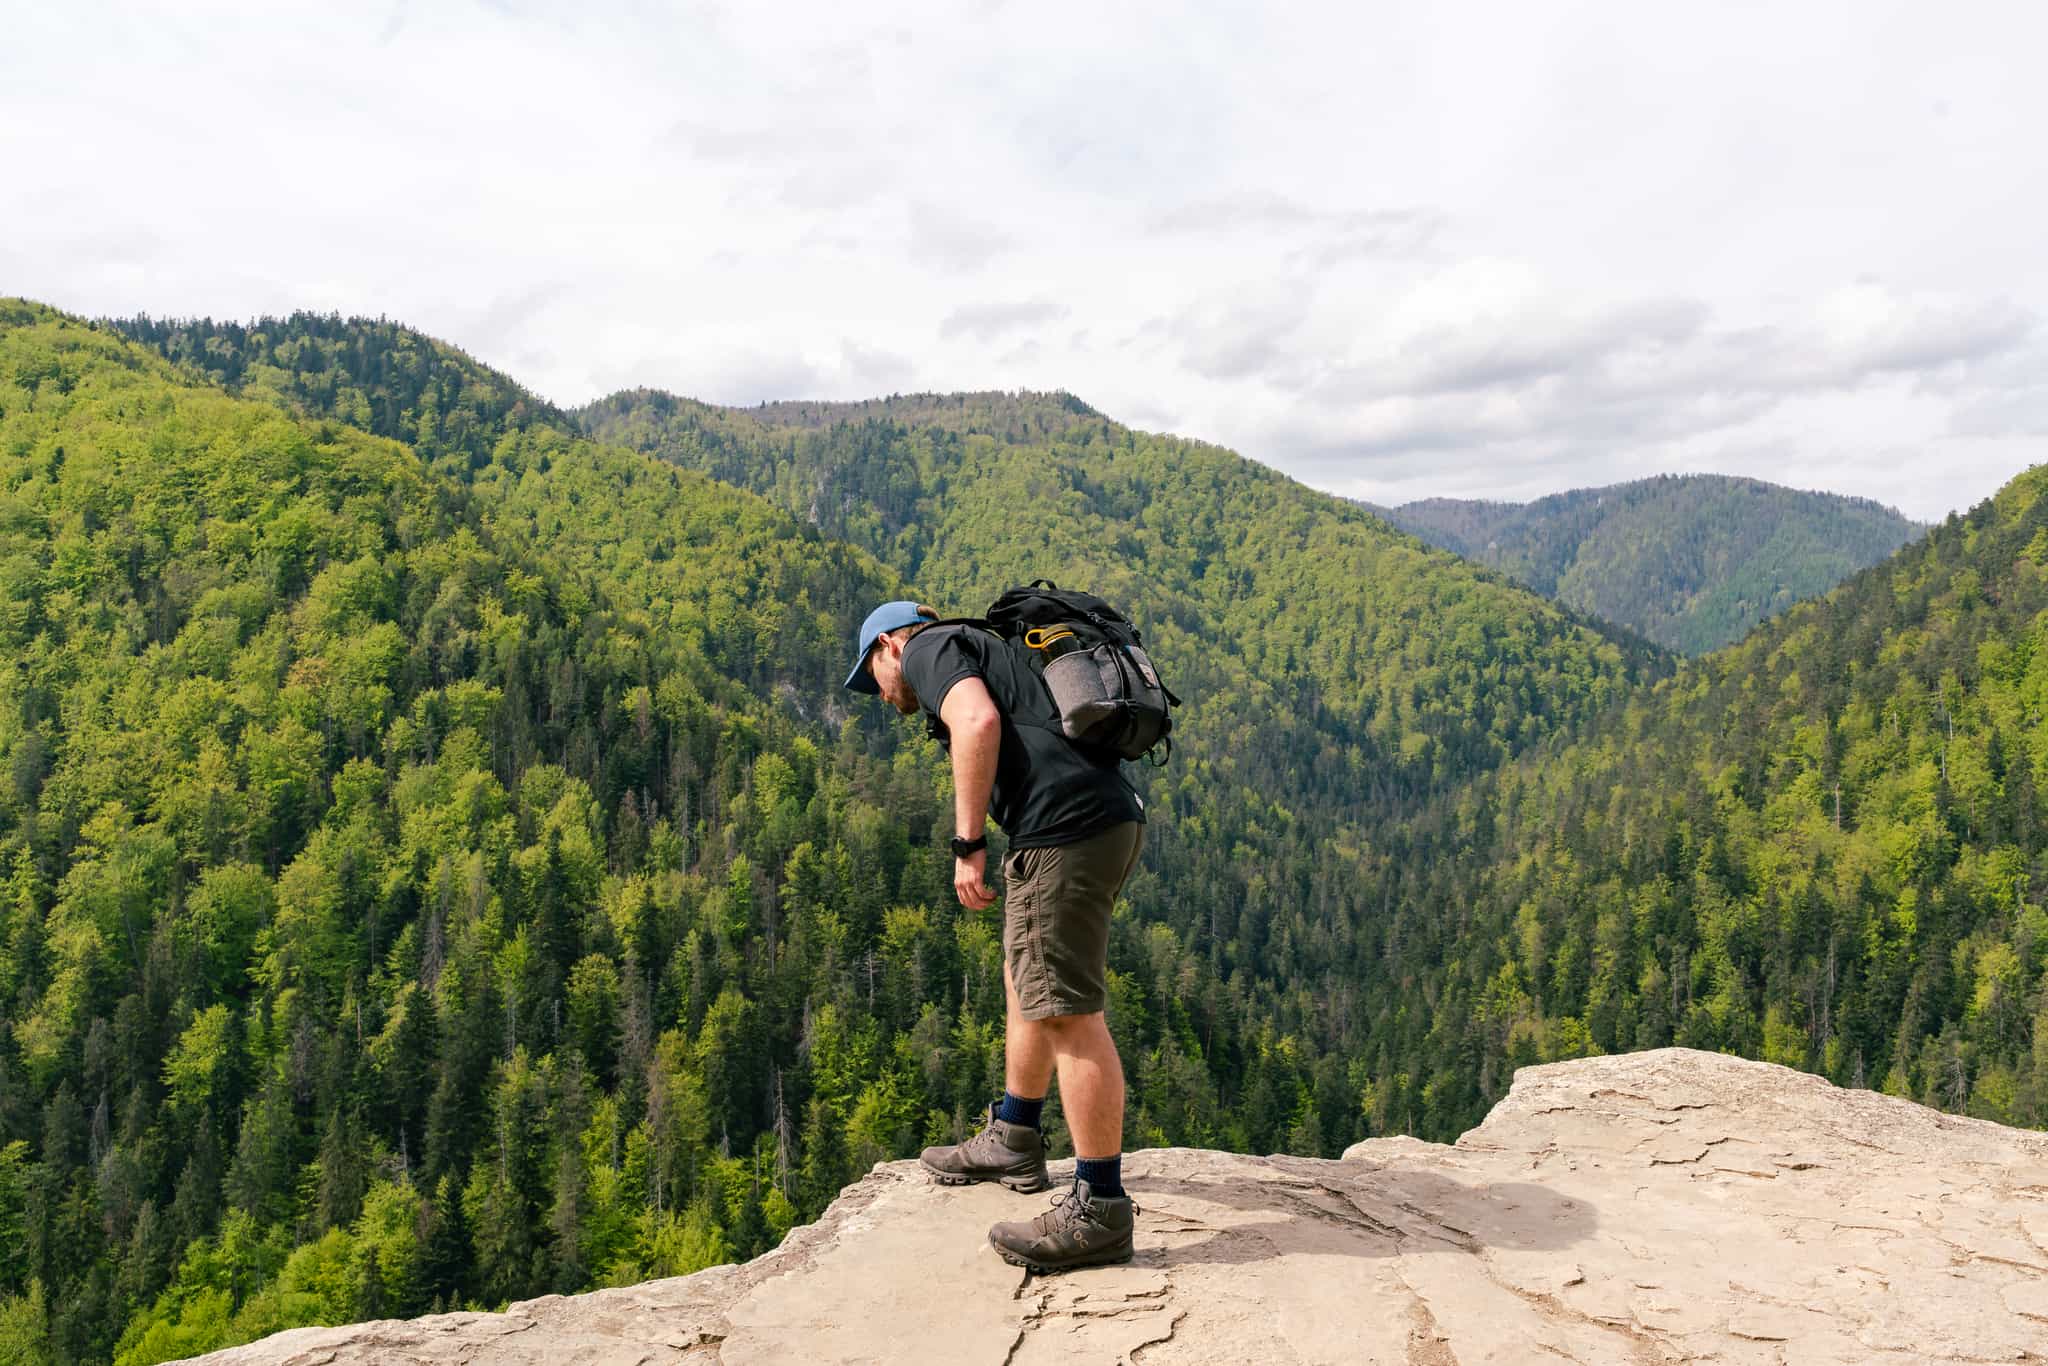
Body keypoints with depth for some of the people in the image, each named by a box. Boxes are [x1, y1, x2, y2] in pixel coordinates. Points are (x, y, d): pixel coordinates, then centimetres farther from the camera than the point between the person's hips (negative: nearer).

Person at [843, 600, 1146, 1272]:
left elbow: (978, 722, -15)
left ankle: (1099, 1210, -1)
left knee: (1067, 1010, -7)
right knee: (1027, 979, 23)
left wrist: (967, 845, -14)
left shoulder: (929, 648, 6)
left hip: (1066, 823, -10)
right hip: (1111, 819, 10)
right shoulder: (989, 651, 33)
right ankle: (1012, 1142, 36)